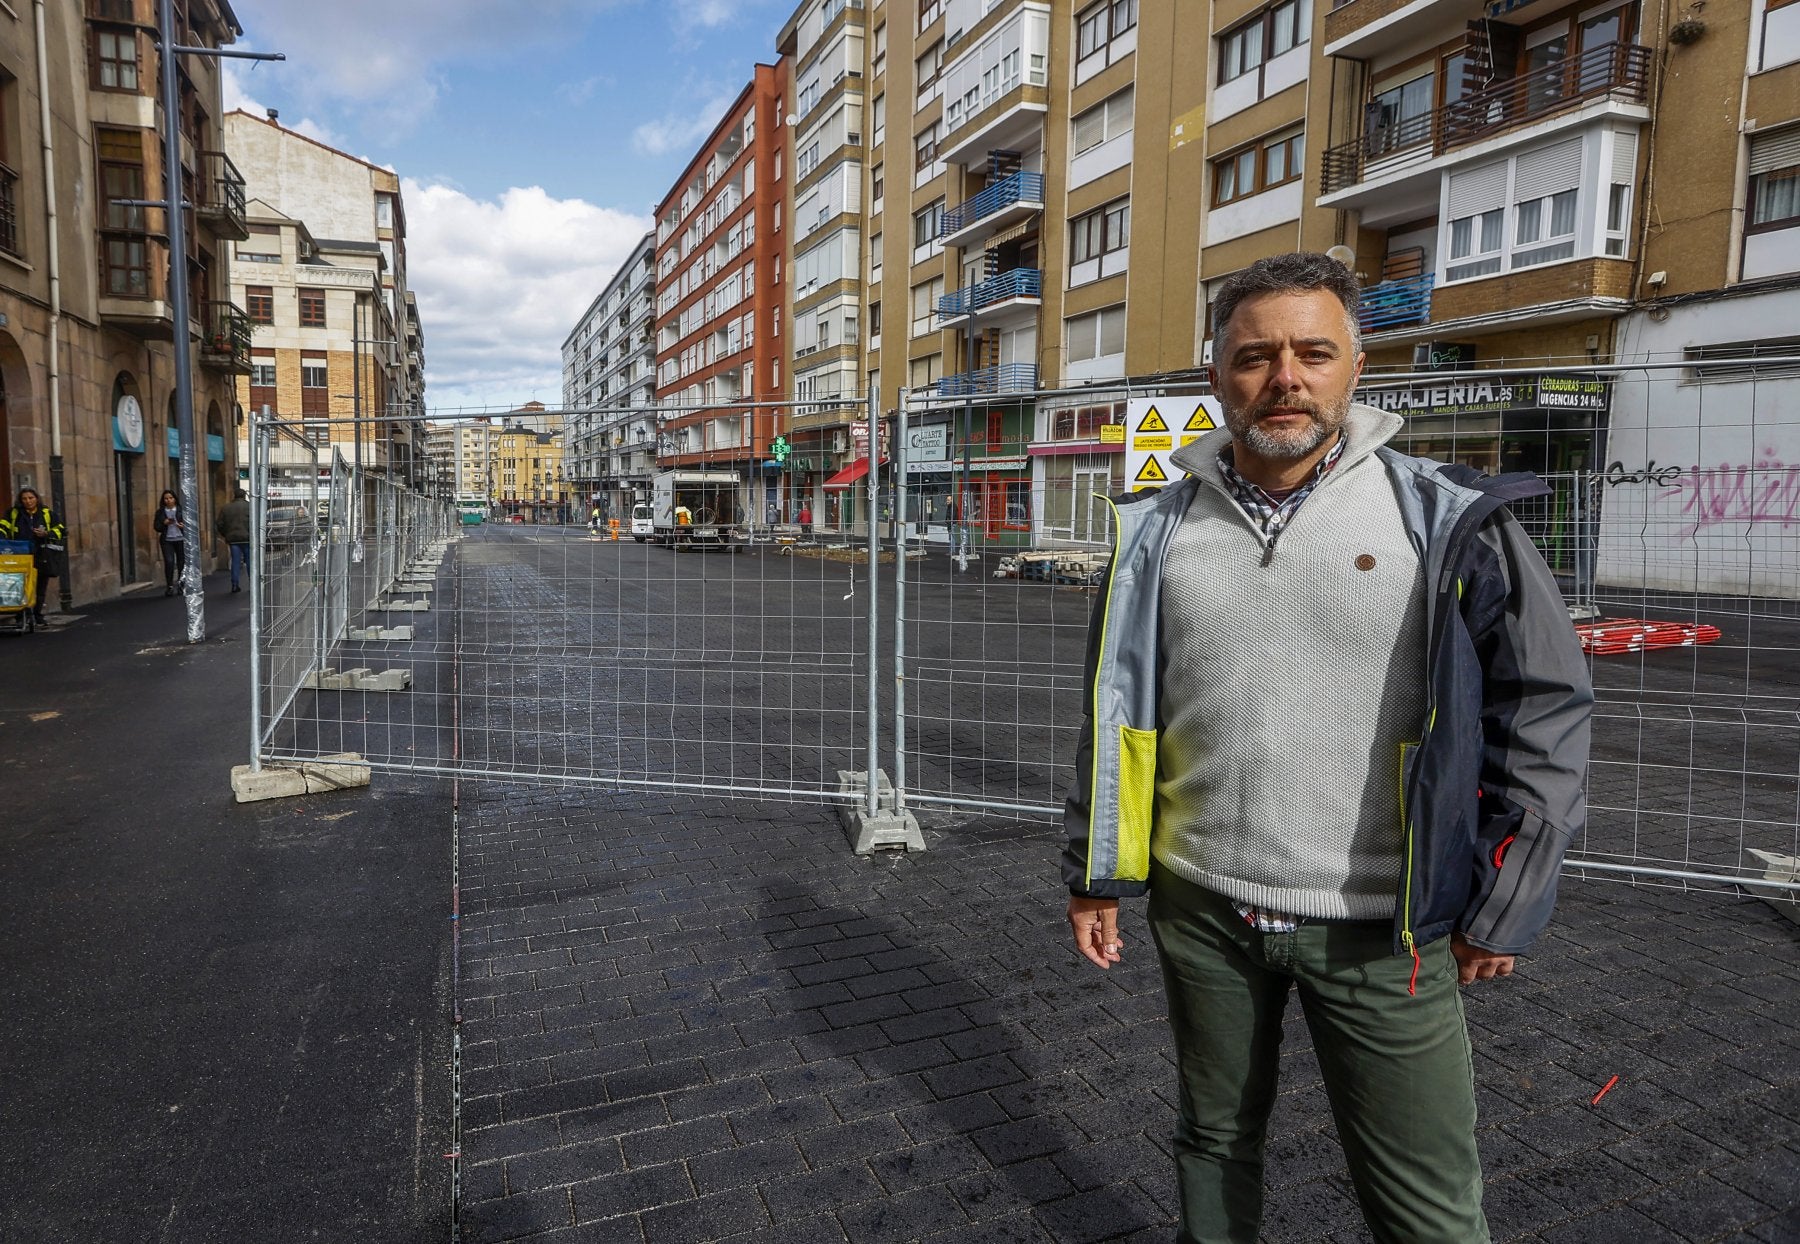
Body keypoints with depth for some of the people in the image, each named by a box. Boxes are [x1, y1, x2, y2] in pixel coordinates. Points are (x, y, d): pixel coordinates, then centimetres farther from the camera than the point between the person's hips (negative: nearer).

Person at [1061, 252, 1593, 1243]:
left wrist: (1503, 906, -1)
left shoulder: (1446, 520, -7)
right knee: (1215, 1142, 21)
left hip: (1379, 927, -2)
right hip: (1200, 908, 3)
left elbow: (1546, 708, -1)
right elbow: (1112, 713, 9)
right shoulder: (1159, 532, 2)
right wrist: (1096, 872, 9)